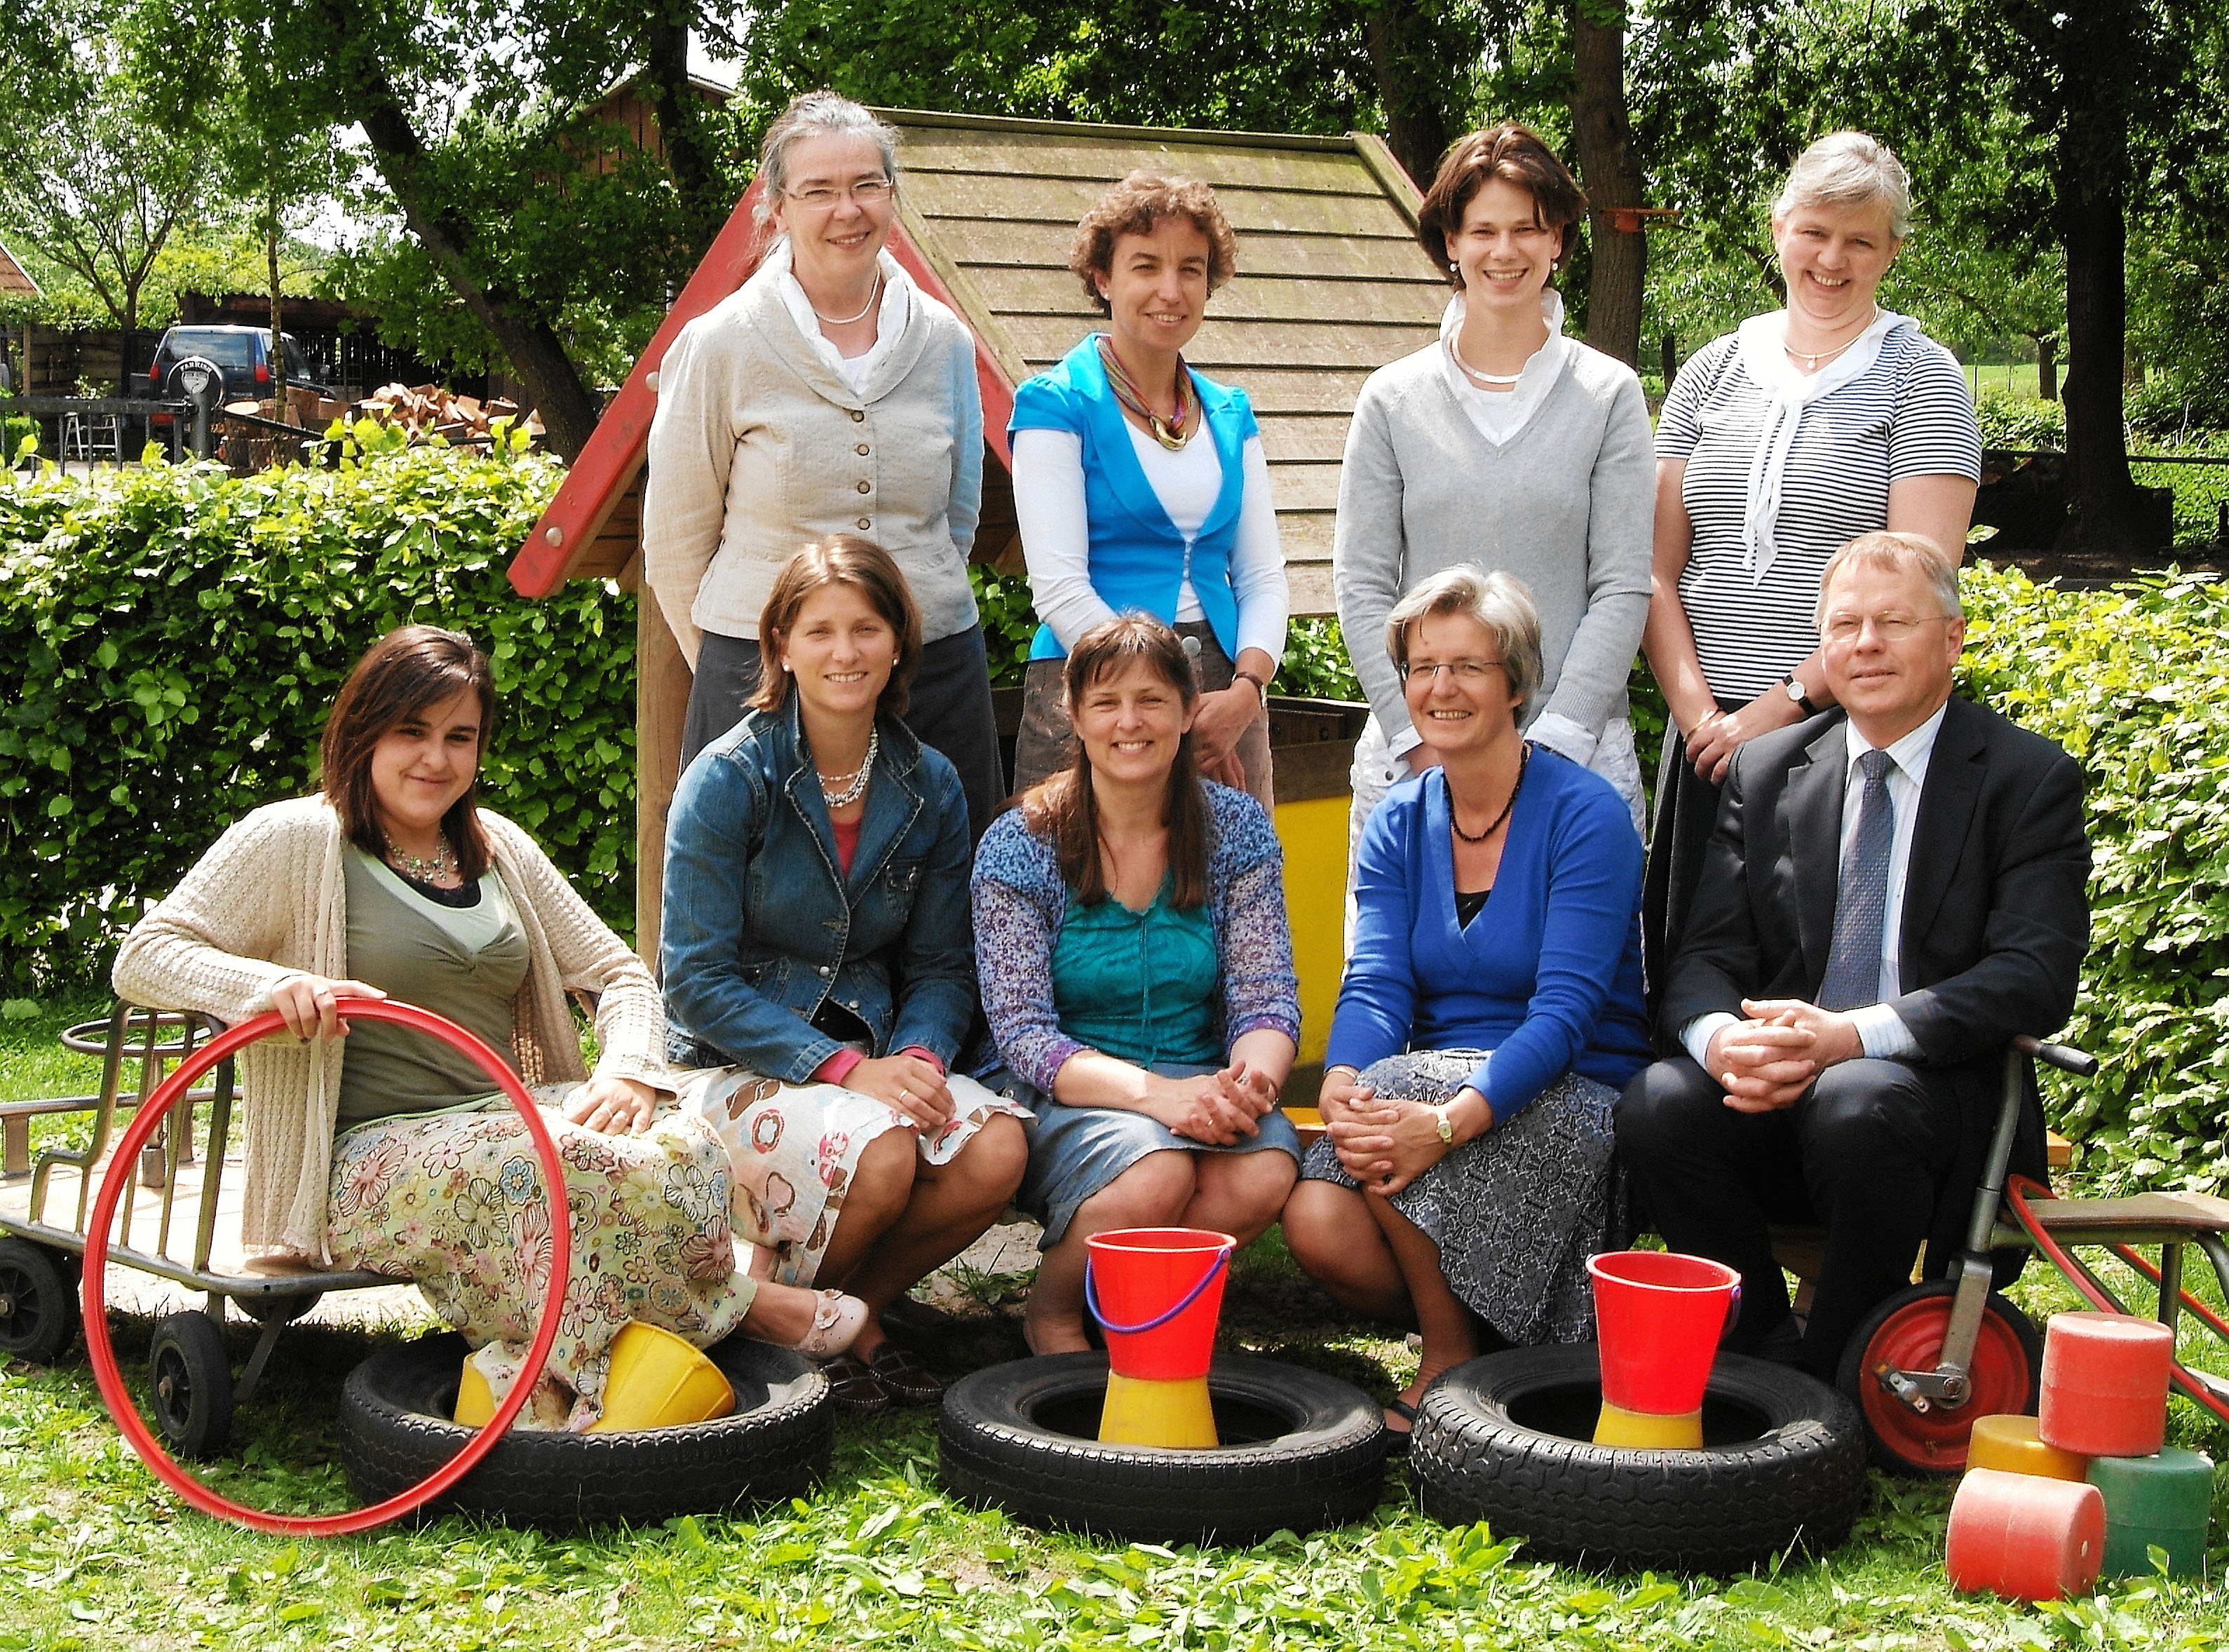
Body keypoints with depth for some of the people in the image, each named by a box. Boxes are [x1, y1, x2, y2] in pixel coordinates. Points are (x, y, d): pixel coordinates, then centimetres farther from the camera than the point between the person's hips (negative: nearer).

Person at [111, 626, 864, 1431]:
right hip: (367, 1166, -6)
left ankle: (542, 1368, -20)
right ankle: (730, 1302, -11)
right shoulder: (295, 840, 0)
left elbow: (618, 971, 19)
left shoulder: (498, 848, 18)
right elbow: (142, 958, -6)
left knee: (685, 1149, -26)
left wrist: (627, 1070, -4)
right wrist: (275, 985, -26)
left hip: (517, 1118, 6)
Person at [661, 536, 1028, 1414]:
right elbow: (697, 981, -12)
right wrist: (844, 1070, -22)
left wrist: (919, 1057, -14)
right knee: (879, 1152, -33)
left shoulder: (930, 788, 5)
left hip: (872, 1058, 4)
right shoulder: (728, 780, -9)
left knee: (997, 1147, -25)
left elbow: (941, 966, 10)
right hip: (735, 1068, -4)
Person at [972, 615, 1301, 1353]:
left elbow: (1266, 996, -2)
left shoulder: (1237, 830, 4)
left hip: (1198, 1089, 3)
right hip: (1062, 1100, -3)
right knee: (1156, 1173, -34)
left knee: (1264, 1173, -30)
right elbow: (1023, 1033, -12)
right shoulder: (1019, 847, -5)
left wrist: (1250, 1082, -27)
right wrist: (1154, 1094, -29)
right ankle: (1051, 1311, -4)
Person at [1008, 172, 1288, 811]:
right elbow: (1059, 586, -10)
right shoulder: (1056, 405, -3)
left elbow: (1262, 578, 10)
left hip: (1224, 694, 5)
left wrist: (1246, 690, -9)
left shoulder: (1230, 415, 14)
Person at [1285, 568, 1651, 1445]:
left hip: (1571, 1103, -4)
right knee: (1318, 1225, -26)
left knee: (1398, 1085, -33)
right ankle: (1467, 1317, 5)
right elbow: (1376, 984, -6)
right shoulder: (1398, 824, 7)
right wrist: (1340, 1086, -29)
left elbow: (1568, 1008, -19)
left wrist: (1452, 1117, -35)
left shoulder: (1586, 814, -10)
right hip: (1436, 1077, 4)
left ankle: (1450, 1364, -12)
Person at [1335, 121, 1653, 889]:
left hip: (1578, 752, -1)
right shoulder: (1393, 399, 7)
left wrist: (1550, 741, -9)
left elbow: (1623, 588, 0)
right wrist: (1422, 738, -7)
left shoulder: (1609, 395, 5)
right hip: (1411, 754, 1)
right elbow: (1361, 586, 4)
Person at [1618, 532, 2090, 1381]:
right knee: (1657, 1108, -26)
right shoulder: (1764, 771, 12)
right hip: (1775, 1089, 3)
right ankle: (1767, 1355, -7)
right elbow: (1708, 955, 5)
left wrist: (1852, 1035, -25)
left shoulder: (2031, 779, 0)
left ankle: (1835, 1375, -14)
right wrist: (1720, 1037, -21)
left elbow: (2035, 977, -12)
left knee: (1856, 1104, -36)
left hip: (1942, 1085, -3)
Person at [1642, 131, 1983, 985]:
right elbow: (1658, 571, 10)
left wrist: (1782, 706, -13)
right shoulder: (1713, 372, 12)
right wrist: (1697, 711, -4)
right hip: (1711, 731, 4)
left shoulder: (1922, 379, 1)